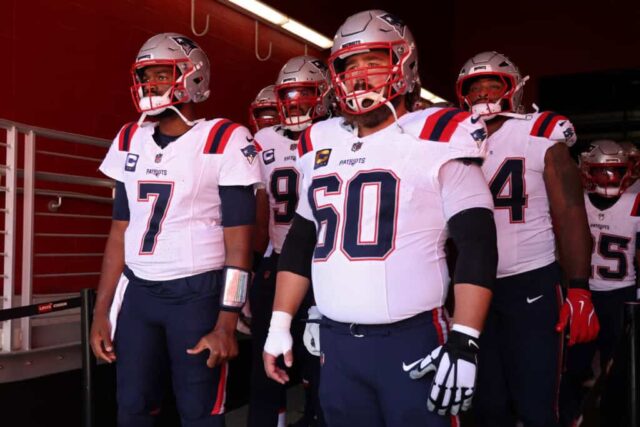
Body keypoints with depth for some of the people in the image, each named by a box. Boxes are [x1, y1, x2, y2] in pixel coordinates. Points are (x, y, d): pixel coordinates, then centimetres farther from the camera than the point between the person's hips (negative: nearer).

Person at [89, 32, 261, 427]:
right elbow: (121, 232, 11)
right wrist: (101, 310, 9)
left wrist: (226, 324, -13)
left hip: (197, 293, -5)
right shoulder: (130, 141, 8)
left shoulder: (225, 142, -10)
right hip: (137, 291, 5)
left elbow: (238, 242, -10)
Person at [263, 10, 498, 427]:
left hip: (411, 340, -5)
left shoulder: (437, 139, -5)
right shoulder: (321, 145, 11)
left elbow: (476, 246, -10)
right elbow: (300, 241, 16)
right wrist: (280, 325, 12)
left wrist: (464, 343, -16)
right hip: (335, 342, 5)